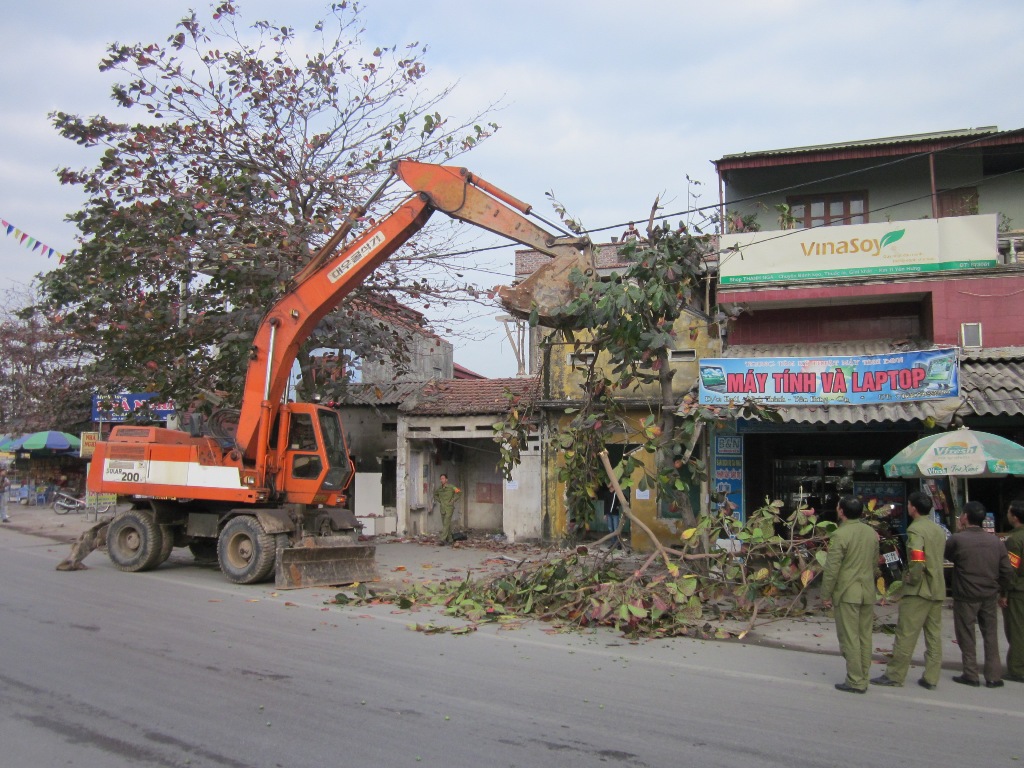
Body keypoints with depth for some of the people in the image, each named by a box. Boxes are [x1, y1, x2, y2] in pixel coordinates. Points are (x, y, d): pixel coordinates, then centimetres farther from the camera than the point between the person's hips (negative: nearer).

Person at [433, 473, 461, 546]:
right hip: (442, 509, 6)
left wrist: (453, 500, -9)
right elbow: (435, 495, 23)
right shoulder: (439, 488, 4)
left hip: (449, 508, -6)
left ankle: (443, 539, -19)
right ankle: (449, 539, 22)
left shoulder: (451, 487, -11)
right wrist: (439, 501, 10)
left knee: (446, 523, -14)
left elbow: (459, 492, -9)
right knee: (445, 524, 11)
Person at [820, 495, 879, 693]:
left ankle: (855, 682, 3)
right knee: (865, 637, 12)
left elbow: (832, 568, -15)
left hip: (847, 592, -7)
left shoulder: (840, 534, -15)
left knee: (849, 638, 0)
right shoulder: (871, 532, 6)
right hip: (868, 592, 7)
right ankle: (863, 678, 18)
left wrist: (825, 595, -7)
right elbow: (875, 562, 16)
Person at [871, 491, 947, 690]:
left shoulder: (915, 529, -14)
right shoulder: (939, 529, 12)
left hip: (919, 589, -8)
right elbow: (940, 558, 17)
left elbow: (917, 560, -26)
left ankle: (895, 675, 3)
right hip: (937, 589, 8)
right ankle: (931, 678, 13)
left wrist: (912, 579, -13)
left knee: (906, 634, -2)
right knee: (934, 635, 10)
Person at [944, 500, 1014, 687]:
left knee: (966, 635, 6)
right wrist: (1001, 591, 15)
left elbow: (946, 555, 7)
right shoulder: (996, 541, 1)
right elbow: (1007, 571, 2)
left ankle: (970, 675, 11)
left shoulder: (957, 539, -13)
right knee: (990, 634, 13)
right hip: (989, 596, 4)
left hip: (965, 596, -4)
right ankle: (993, 676, 14)